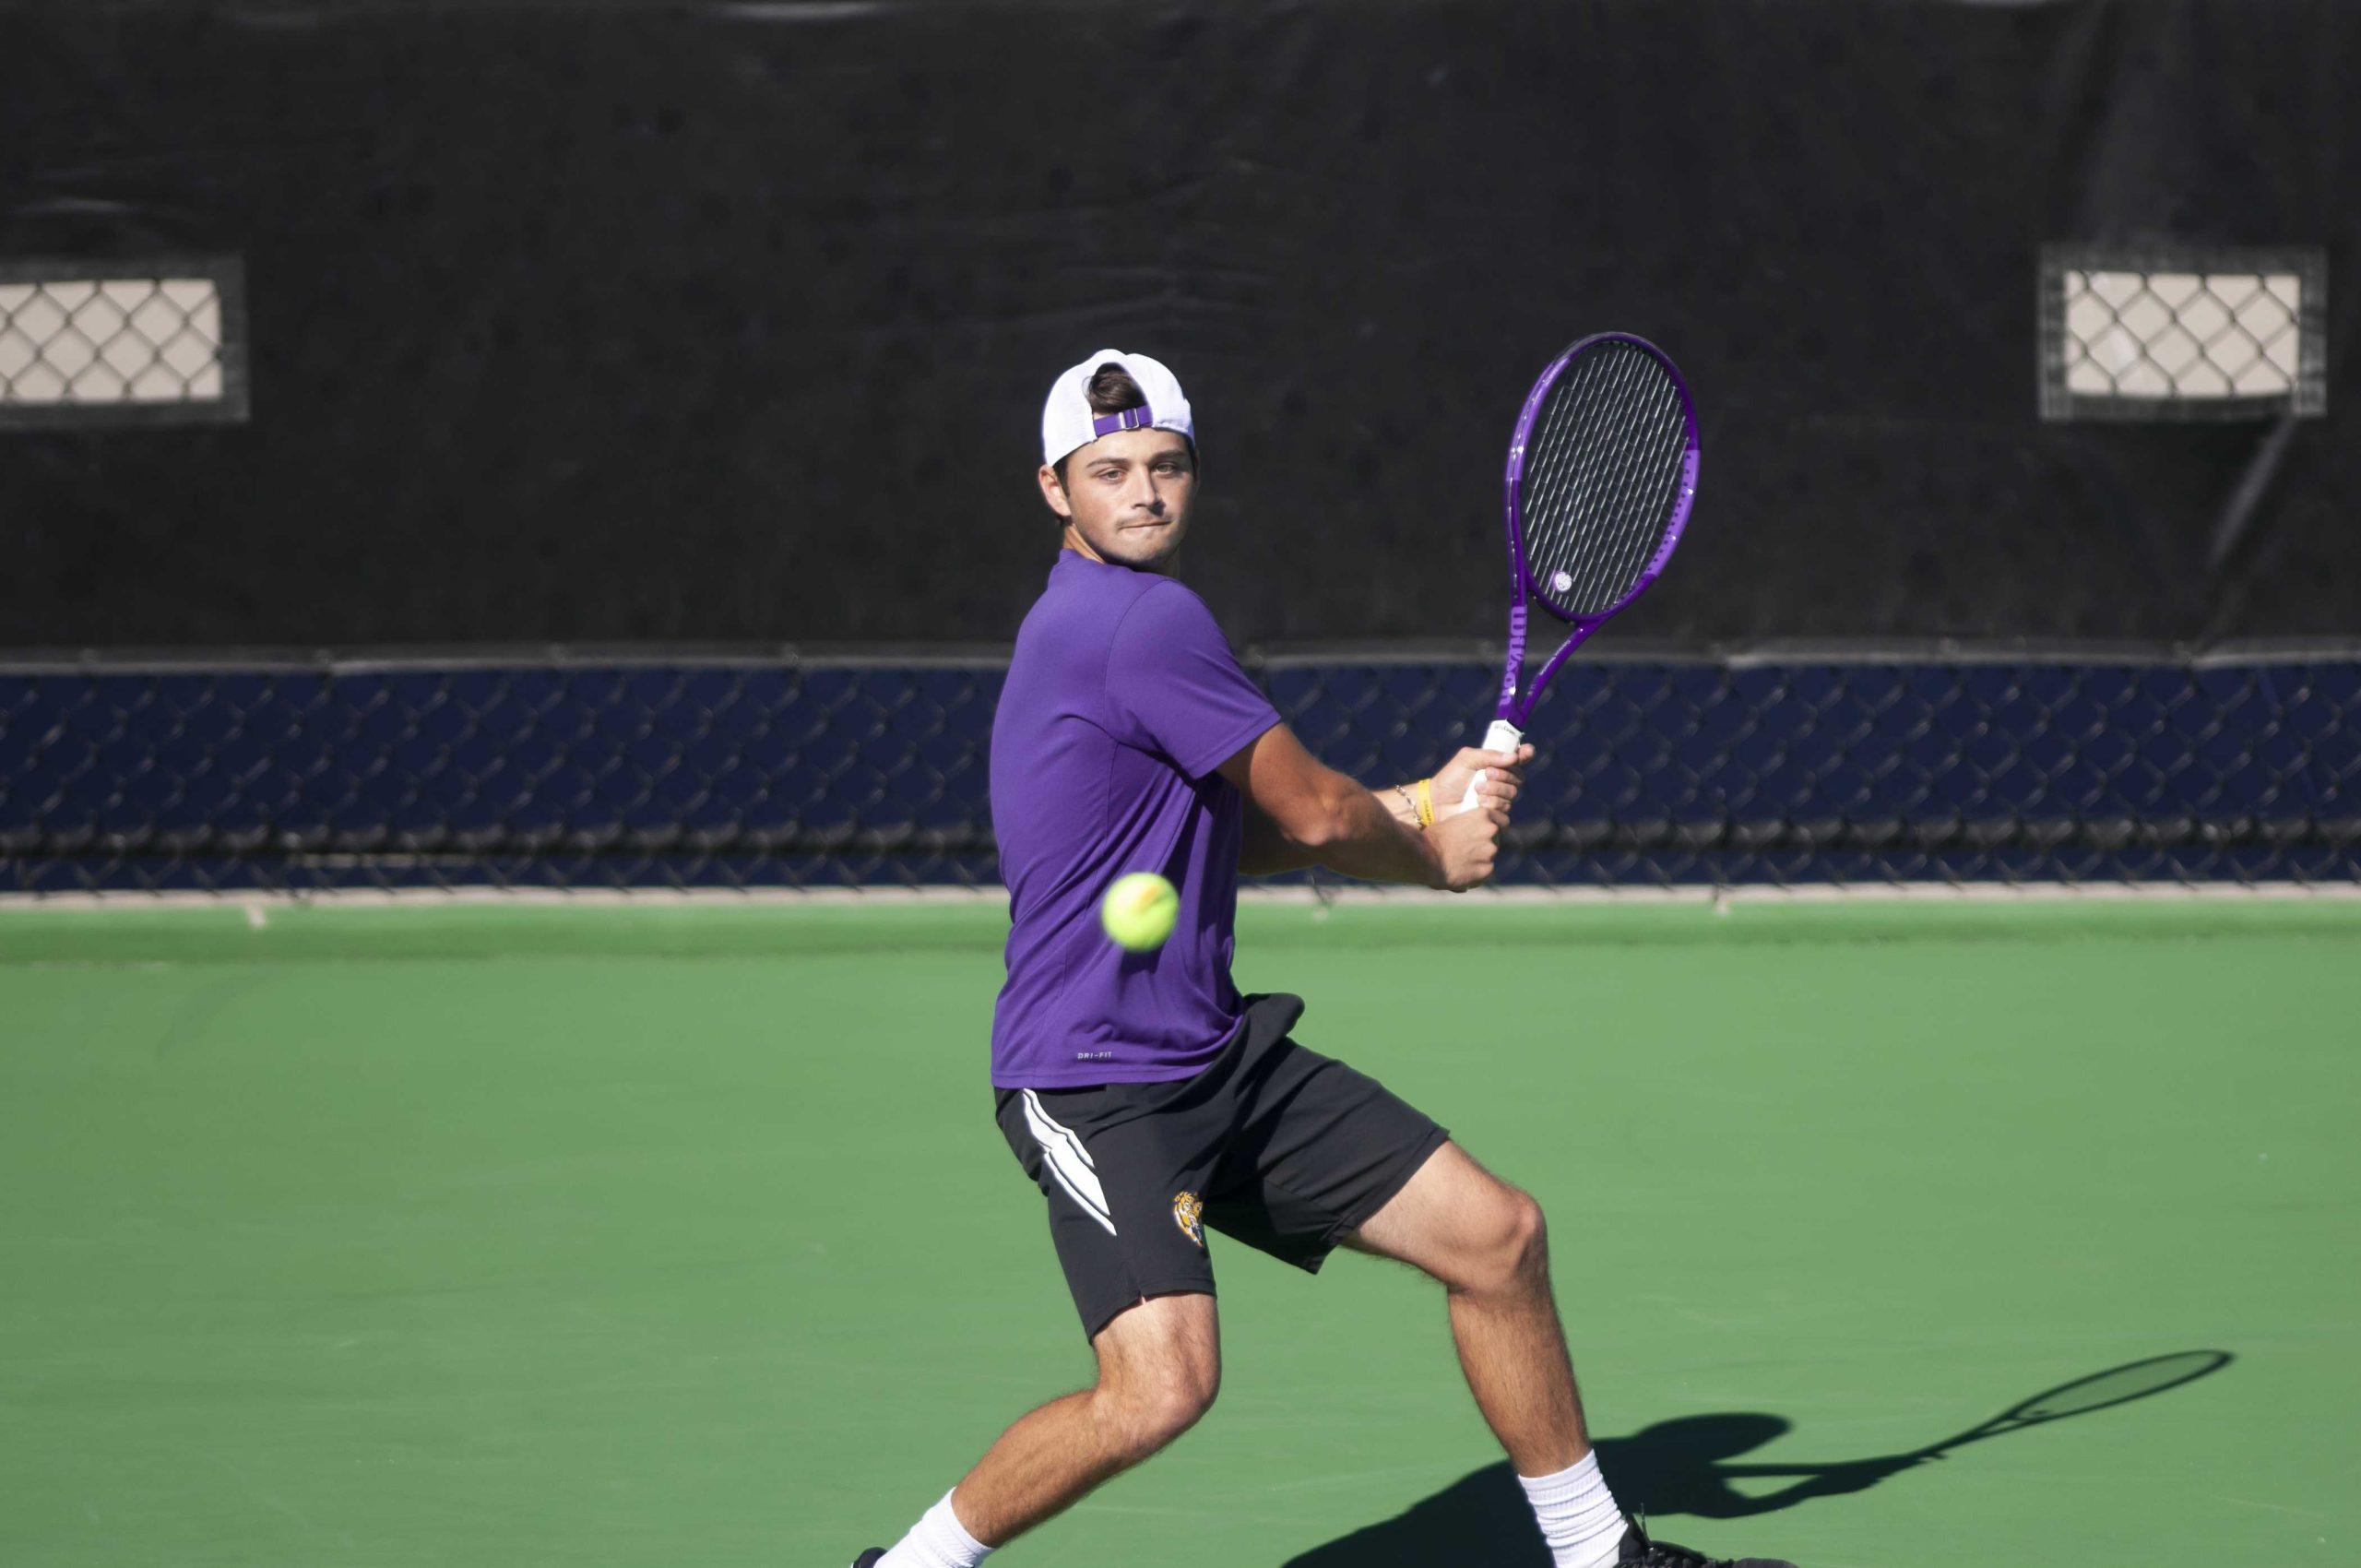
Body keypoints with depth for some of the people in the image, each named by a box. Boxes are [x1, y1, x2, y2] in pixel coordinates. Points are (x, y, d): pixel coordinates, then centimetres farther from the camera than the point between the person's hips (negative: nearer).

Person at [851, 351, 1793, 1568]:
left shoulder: (1095, 622, 15)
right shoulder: (1145, 622, -18)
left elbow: (1249, 830, 22)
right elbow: (1315, 816, -11)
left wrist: (1420, 806, 10)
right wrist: (1435, 859, 10)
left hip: (1218, 1056, 11)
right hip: (1098, 1084, -11)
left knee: (1498, 1236, 11)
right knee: (1161, 1386, -27)